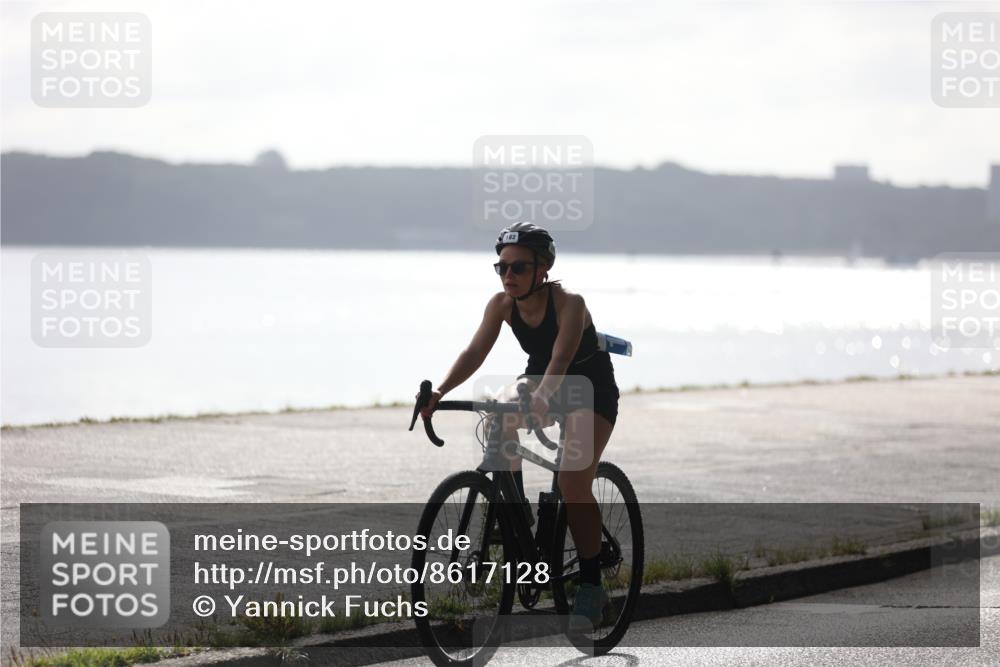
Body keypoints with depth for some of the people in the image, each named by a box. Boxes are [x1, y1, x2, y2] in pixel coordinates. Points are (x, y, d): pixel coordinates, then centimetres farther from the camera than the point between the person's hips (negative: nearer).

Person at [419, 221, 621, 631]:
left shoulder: (569, 303, -29)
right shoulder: (502, 305, -14)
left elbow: (560, 360, -42)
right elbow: (475, 352, -21)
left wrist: (540, 399, -60)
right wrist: (440, 391, -38)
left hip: (591, 388, -5)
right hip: (539, 379, 6)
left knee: (573, 481, -22)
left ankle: (591, 586, -13)